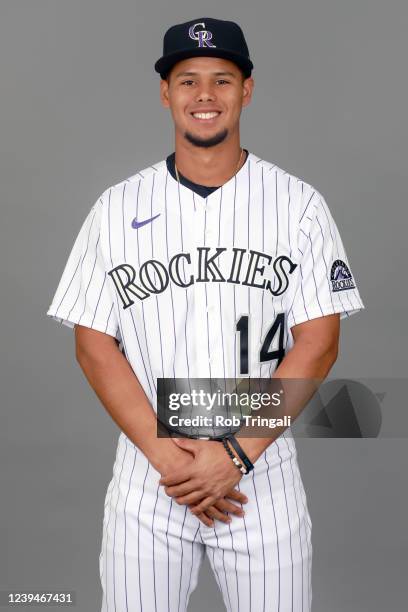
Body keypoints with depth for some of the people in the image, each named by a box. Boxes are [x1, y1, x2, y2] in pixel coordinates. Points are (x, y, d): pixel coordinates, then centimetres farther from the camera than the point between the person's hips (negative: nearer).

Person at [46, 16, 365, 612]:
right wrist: (164, 452, -11)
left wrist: (235, 453, -13)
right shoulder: (117, 207, 3)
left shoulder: (299, 204, 0)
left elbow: (319, 343, -4)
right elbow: (93, 343, 0)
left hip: (264, 479, 0)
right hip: (145, 482, 1)